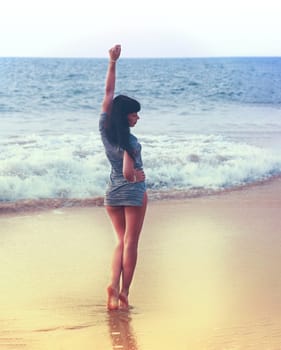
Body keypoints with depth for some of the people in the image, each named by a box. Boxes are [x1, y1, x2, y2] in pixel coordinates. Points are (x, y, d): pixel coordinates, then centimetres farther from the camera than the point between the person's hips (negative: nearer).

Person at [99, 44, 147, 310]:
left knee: (121, 241, 15)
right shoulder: (129, 142, -21)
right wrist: (139, 175, -3)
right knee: (131, 243, 5)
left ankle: (114, 284, -3)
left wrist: (112, 62, 2)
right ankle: (124, 291, 5)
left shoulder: (104, 129, -4)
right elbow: (129, 174, -26)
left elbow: (108, 92, 1)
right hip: (133, 192, -6)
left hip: (112, 194, 6)